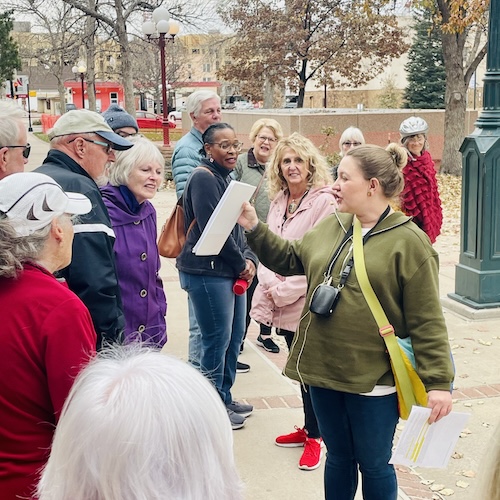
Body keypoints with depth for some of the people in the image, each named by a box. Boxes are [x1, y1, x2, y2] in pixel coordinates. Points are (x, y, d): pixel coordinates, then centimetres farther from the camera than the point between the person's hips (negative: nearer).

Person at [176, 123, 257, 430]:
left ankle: (225, 398, 30)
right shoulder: (204, 178, -13)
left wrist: (250, 260, 0)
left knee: (235, 336, 15)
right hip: (207, 272, -9)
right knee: (217, 341, -1)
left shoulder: (227, 179, 16)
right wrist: (241, 264, -10)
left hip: (232, 272, 10)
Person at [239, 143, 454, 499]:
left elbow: (427, 321, -14)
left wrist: (439, 382, -17)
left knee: (374, 466, 13)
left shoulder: (409, 242, -13)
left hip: (373, 380, -6)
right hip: (324, 370, 6)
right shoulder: (330, 227, 6)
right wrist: (254, 228, 9)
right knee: (338, 458, 22)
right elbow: (289, 258, 20)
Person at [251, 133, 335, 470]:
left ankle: (314, 436, 21)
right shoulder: (279, 201, 9)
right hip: (282, 303, 7)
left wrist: (284, 291, -16)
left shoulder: (325, 201, -14)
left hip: (308, 302, -7)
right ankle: (310, 428, 33)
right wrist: (269, 287, -6)